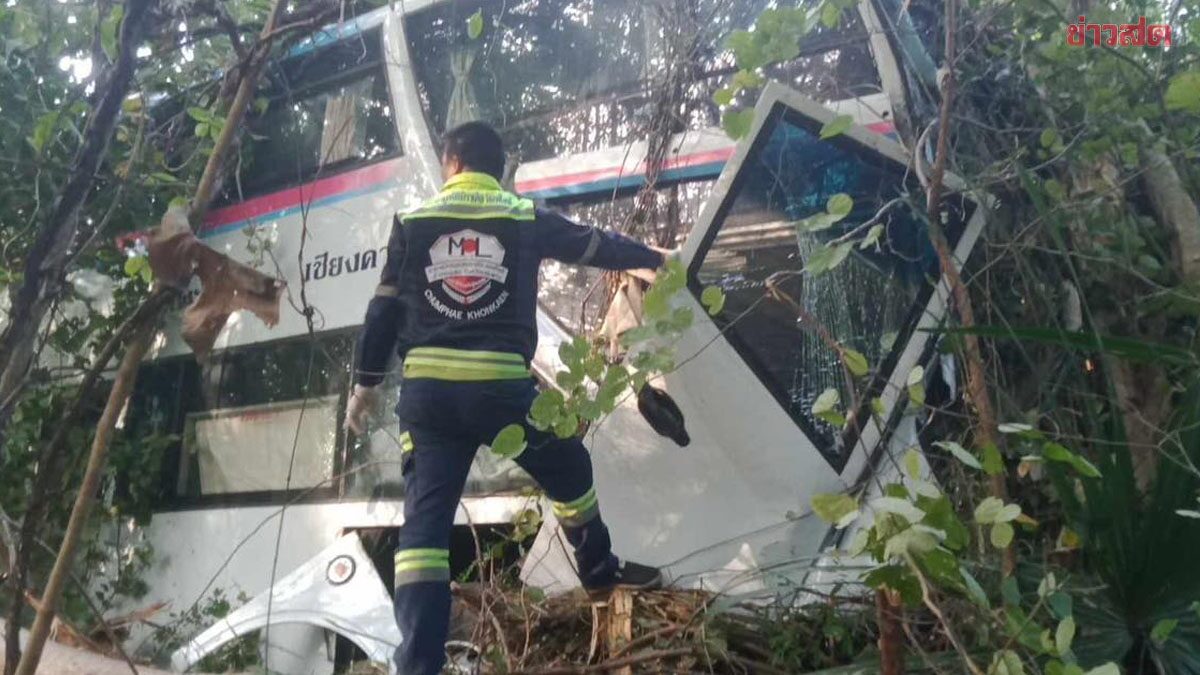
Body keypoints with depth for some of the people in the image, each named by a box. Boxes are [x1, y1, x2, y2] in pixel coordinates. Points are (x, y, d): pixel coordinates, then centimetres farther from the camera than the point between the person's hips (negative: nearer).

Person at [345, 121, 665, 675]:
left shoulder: (412, 222, 9)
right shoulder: (527, 219, 7)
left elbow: (383, 310, 9)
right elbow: (598, 247, 20)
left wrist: (365, 384, 19)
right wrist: (654, 259, 39)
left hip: (426, 390, 1)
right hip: (502, 385, -1)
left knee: (424, 523, 3)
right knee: (569, 472, 24)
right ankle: (600, 572, 46)